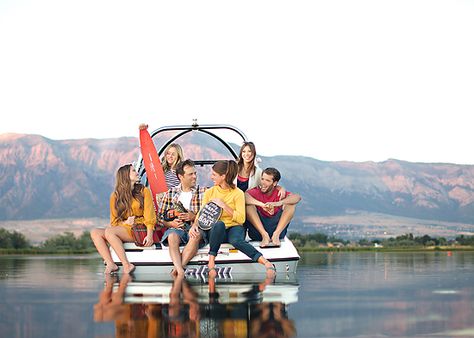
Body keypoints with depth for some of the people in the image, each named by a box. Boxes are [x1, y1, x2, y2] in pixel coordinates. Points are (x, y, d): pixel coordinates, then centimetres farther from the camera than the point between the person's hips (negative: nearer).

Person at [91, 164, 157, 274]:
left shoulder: (144, 191, 7)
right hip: (123, 228, 5)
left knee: (109, 231, -29)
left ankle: (126, 265, -31)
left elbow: (149, 217, -2)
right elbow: (114, 221, 12)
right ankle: (110, 264, -30)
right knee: (95, 233, -18)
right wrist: (125, 222, -10)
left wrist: (149, 235, -18)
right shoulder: (115, 196, 15)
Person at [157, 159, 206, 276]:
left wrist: (194, 217, -13)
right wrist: (171, 223, -8)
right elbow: (161, 216, 12)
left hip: (196, 227, -1)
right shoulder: (171, 193, 14)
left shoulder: (203, 192, 10)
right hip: (177, 228, 1)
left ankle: (178, 267, -37)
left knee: (196, 235, -37)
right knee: (172, 236, -35)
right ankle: (180, 271, -48)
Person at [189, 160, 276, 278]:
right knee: (219, 224, -37)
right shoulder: (210, 192, 9)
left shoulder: (237, 193, -1)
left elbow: (241, 219, -8)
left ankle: (267, 263, -43)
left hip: (233, 228, -2)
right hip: (214, 230, 2)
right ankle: (211, 261, -31)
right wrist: (195, 225, -13)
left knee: (236, 240, -38)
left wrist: (224, 206, -15)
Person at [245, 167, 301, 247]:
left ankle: (276, 234, -24)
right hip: (258, 231, -1)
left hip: (277, 228, 1)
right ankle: (264, 235, -27)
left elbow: (297, 197, -16)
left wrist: (278, 203, -34)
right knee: (249, 204, -19)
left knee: (291, 203, -12)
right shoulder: (256, 192, 1)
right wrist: (262, 205, -37)